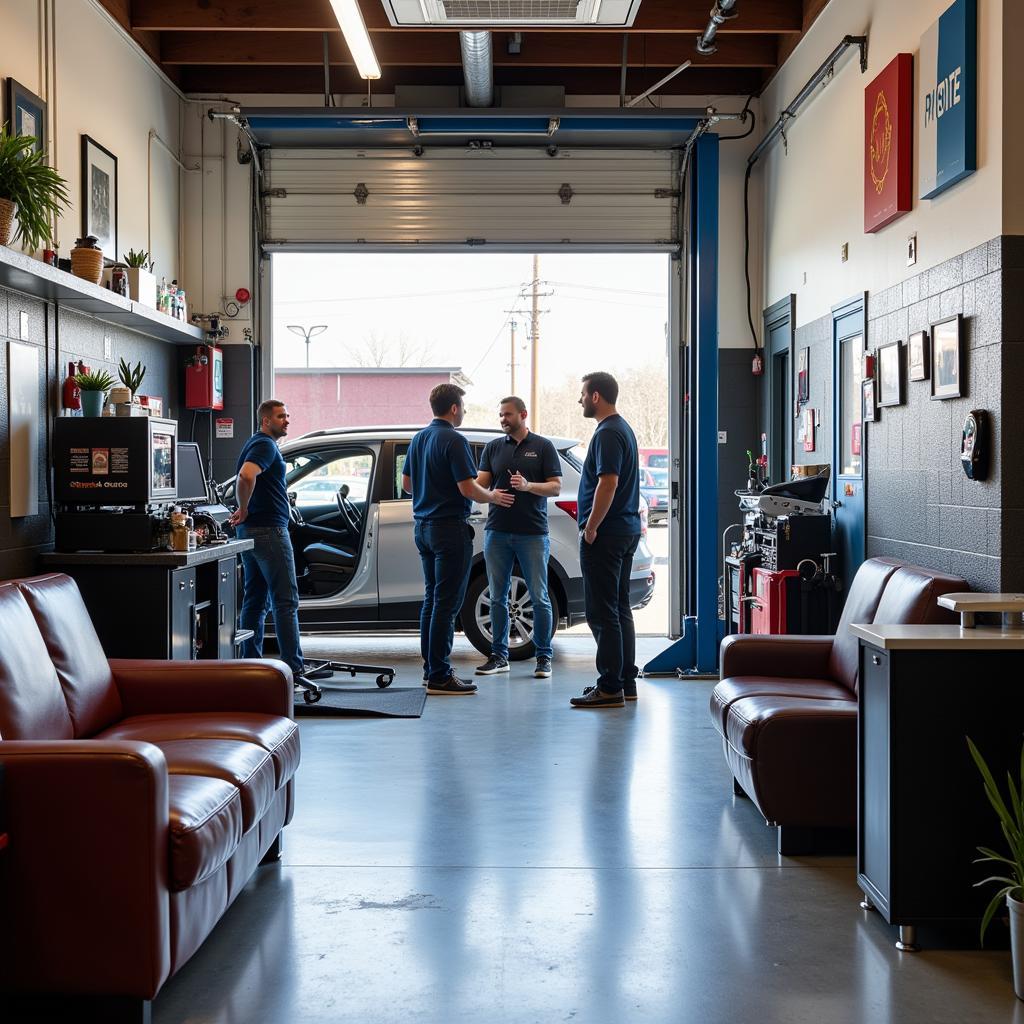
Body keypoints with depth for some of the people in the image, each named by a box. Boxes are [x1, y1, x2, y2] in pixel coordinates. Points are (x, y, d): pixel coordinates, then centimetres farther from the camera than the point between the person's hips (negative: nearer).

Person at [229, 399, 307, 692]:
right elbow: (246, 475, -31)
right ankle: (293, 668, -6)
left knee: (255, 600, 11)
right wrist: (244, 509, -18)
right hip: (269, 530, -10)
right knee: (285, 601, -7)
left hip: (251, 531, 10)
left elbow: (246, 477, 33)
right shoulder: (265, 445, -14)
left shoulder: (258, 444, 19)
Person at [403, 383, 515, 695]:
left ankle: (431, 668, 18)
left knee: (432, 599, 14)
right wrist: (493, 497, -2)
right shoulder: (454, 441, -16)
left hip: (423, 526, 9)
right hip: (450, 527, -9)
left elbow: (407, 483, 18)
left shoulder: (419, 438, 11)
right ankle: (439, 677, -6)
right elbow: (468, 489, -20)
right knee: (446, 603, -6)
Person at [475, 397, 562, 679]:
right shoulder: (493, 447, 11)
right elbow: (481, 483, 5)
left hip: (533, 533, -3)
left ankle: (544, 657, 7)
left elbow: (556, 486, -2)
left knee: (539, 597, -1)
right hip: (497, 531, 3)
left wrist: (528, 486, -19)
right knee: (497, 597, 6)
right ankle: (499, 655, 14)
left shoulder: (543, 446, 2)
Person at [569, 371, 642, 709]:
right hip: (626, 530, 11)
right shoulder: (623, 429, 17)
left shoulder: (608, 434, -16)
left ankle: (611, 688, -6)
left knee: (602, 613, -7)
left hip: (605, 535, -11)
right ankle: (626, 683, 18)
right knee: (619, 609, 14)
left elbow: (608, 483, -25)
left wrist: (590, 528, -17)